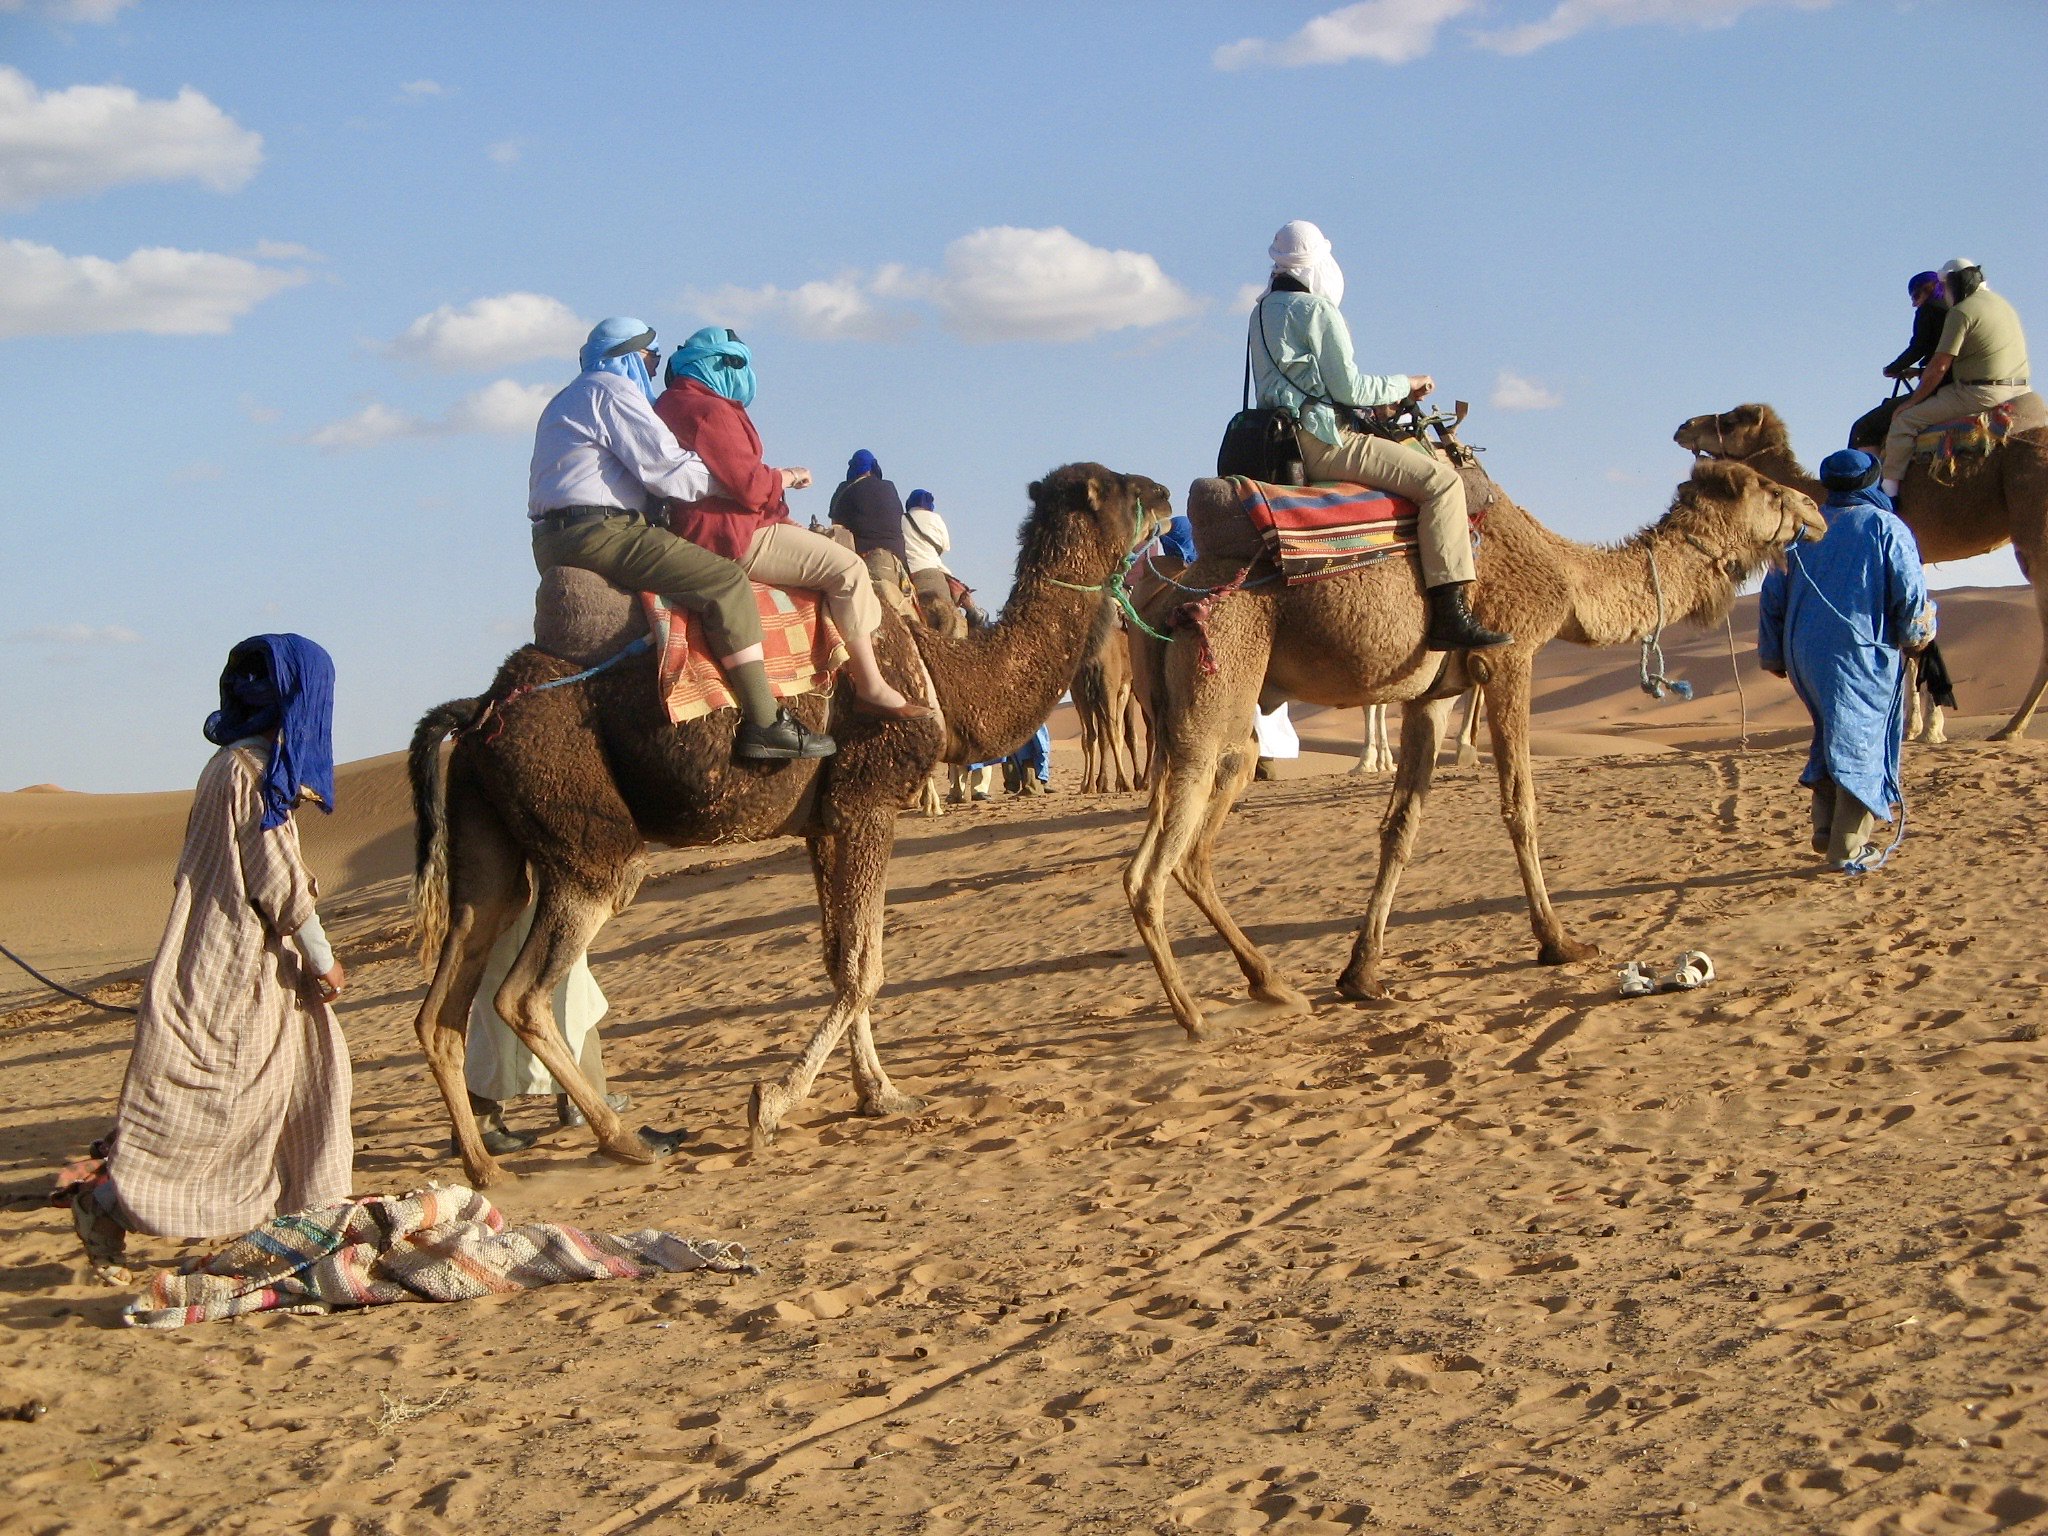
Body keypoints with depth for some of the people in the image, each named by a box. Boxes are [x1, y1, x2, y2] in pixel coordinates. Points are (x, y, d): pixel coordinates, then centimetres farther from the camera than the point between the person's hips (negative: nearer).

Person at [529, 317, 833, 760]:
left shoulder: (564, 403, 30)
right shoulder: (613, 390, -3)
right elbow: (667, 467, -10)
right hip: (599, 531, -11)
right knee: (725, 581, -15)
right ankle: (764, 724, -21)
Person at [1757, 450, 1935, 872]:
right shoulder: (1887, 528, -4)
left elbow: (1773, 595, 11)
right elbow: (1911, 593, -8)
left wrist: (1773, 656, 20)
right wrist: (1915, 635, 11)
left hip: (1806, 654, 5)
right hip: (1864, 653, -5)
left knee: (1831, 740, 20)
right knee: (1860, 746, 1)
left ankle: (1825, 829, 14)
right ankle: (1849, 848, -2)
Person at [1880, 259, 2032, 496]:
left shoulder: (1962, 312, -9)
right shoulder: (2002, 303, 18)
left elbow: (1939, 367, -12)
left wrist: (1912, 401, -1)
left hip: (1980, 395, -9)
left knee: (1905, 419, -5)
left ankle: (1888, 487, -7)